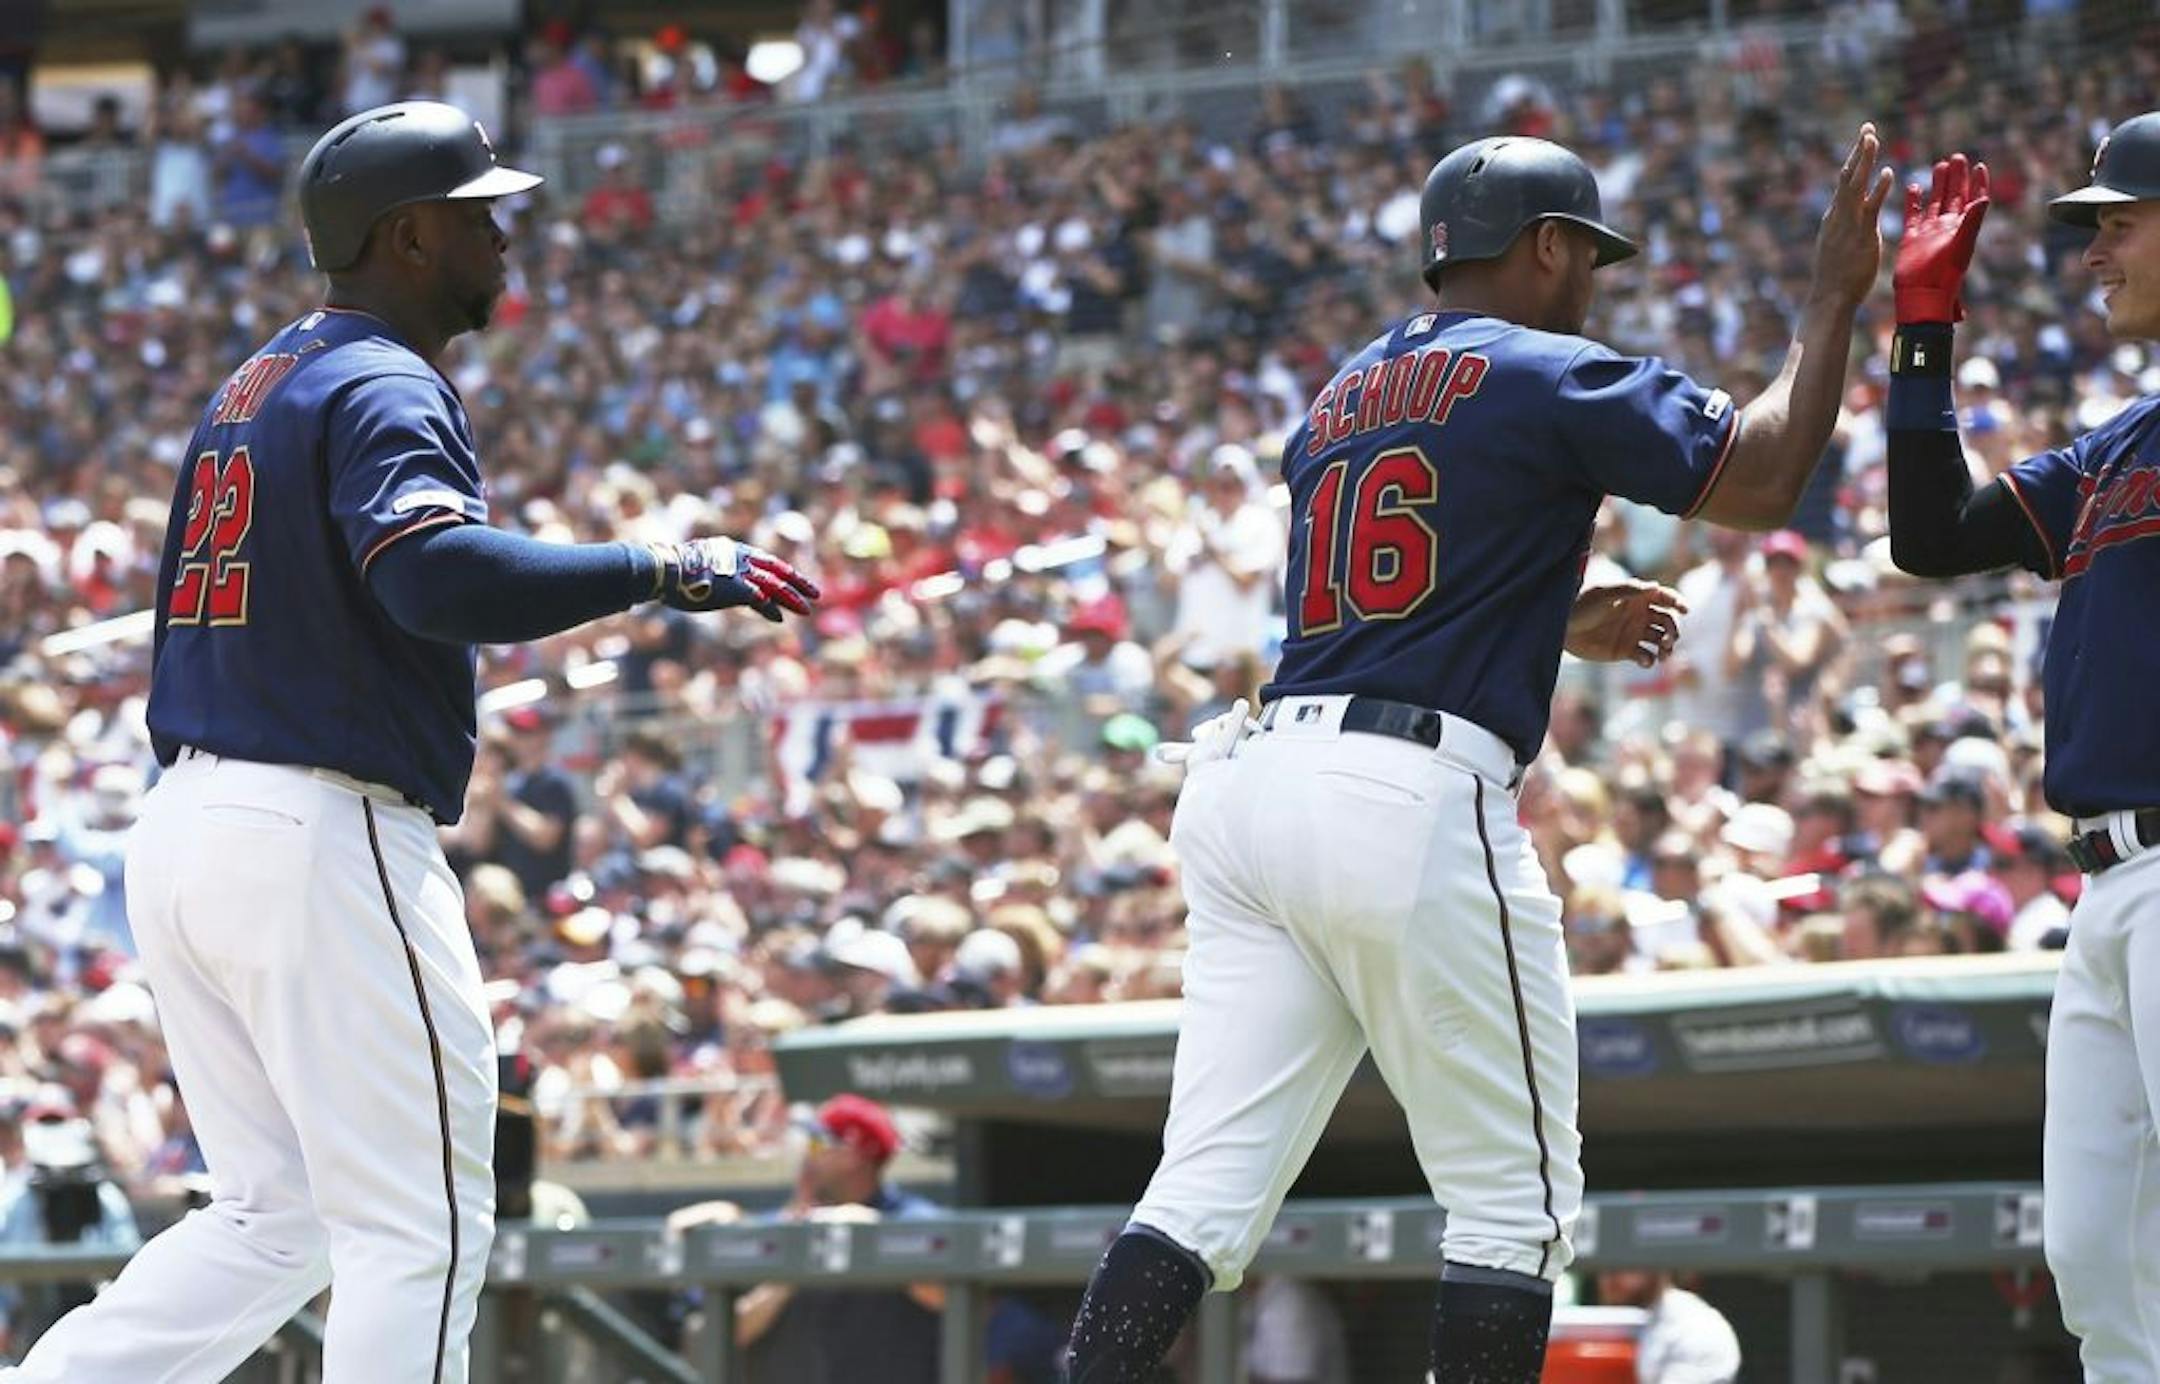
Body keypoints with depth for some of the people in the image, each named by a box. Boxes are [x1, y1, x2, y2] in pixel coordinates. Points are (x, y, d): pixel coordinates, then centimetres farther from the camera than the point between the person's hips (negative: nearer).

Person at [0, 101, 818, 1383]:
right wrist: (661, 570, -27)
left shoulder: (252, 387, 19)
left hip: (184, 820, 10)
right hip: (321, 841, -10)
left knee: (272, 1220, 16)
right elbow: (436, 572, -30)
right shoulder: (385, 389, -11)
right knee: (421, 1232, -4)